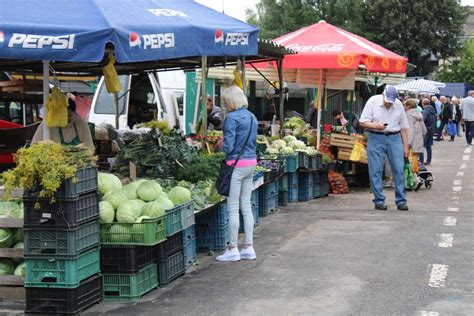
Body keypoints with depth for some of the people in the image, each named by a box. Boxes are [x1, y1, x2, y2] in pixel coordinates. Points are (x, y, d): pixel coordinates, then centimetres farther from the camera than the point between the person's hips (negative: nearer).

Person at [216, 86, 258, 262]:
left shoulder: (232, 118, -13)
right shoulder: (252, 117, 13)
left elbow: (228, 146, -15)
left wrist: (220, 149, 4)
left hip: (236, 164, -8)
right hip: (251, 162, 8)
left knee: (233, 208, -2)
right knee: (246, 206, 12)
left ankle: (233, 249, 2)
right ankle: (249, 248, 14)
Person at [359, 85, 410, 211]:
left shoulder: (398, 104, 6)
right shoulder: (373, 101, -3)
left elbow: (404, 127, 11)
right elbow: (363, 122, -4)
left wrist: (406, 146, 8)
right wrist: (375, 126, -22)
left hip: (394, 138, 2)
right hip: (376, 138, -2)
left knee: (399, 169, -2)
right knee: (375, 171, -2)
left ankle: (401, 201, 4)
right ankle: (379, 200, 6)